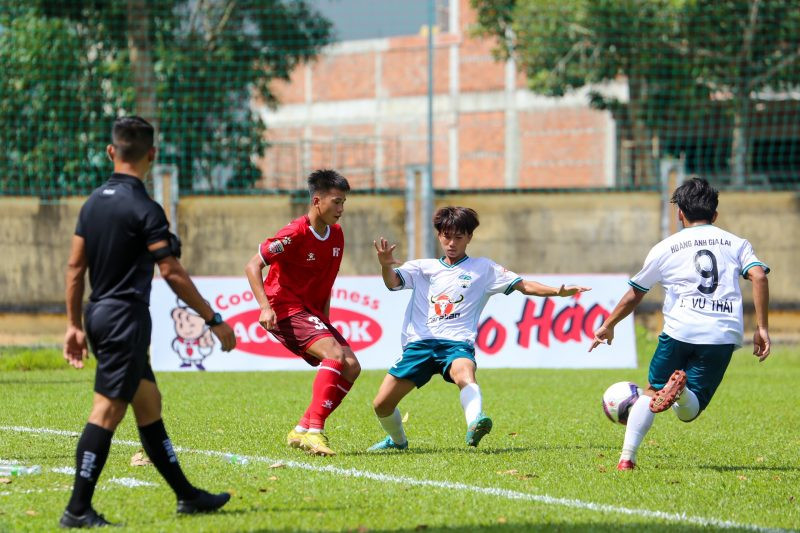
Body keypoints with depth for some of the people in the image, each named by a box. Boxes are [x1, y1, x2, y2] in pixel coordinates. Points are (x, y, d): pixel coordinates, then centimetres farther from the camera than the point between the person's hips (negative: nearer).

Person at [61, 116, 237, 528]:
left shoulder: (93, 203, 8)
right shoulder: (144, 209, -15)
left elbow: (75, 266, 10)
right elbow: (172, 273, -16)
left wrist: (74, 325, 16)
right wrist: (214, 321, -10)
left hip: (99, 315, 9)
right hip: (126, 319, -9)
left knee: (148, 404, 16)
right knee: (107, 411, -8)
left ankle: (186, 495, 23)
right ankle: (78, 510, -11)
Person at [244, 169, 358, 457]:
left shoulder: (336, 235, 7)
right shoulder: (296, 234, -17)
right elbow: (253, 266, -15)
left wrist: (325, 319, 13)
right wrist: (265, 307, -26)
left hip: (312, 312, 8)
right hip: (286, 309, -8)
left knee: (351, 367, -2)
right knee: (335, 354, -27)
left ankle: (302, 431, 1)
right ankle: (313, 431, -32)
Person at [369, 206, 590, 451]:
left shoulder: (483, 269, 14)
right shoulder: (422, 268, 17)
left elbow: (523, 285, 8)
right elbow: (393, 282, 1)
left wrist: (558, 291, -6)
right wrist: (385, 265, -23)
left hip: (456, 342, -2)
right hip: (419, 342, 3)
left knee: (465, 375, -38)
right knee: (381, 404, -2)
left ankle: (474, 425, -64)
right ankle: (397, 440, 28)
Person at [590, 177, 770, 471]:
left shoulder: (665, 248, 15)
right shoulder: (736, 243, 16)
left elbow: (635, 294, 22)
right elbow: (759, 276, -1)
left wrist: (609, 325, 36)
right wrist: (761, 328, -1)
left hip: (679, 330, 0)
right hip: (723, 336, 0)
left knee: (651, 392, 18)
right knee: (688, 412, 6)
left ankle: (627, 457, 0)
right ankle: (681, 391, -31)